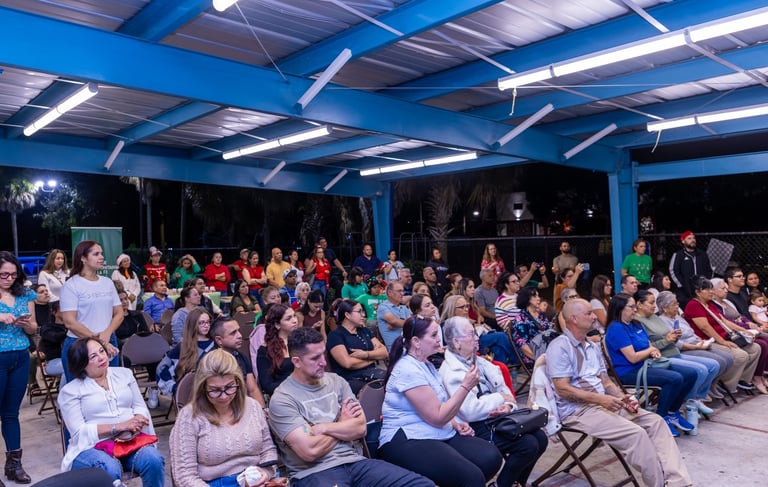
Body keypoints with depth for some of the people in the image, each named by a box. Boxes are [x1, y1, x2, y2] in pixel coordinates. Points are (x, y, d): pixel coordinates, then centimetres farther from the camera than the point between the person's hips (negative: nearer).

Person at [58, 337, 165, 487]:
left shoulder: (124, 374, 15)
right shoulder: (70, 391, 2)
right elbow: (79, 432, -7)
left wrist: (137, 421, -11)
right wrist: (118, 427, -18)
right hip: (93, 447, -3)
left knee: (154, 460, -29)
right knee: (111, 470, -37)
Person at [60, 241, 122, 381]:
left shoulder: (108, 282, 9)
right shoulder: (71, 285, -6)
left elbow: (119, 314, 9)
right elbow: (70, 322, -12)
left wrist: (107, 335, -10)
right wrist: (98, 342, -13)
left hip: (109, 343, 5)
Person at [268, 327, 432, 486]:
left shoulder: (336, 381, 10)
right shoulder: (282, 399, -7)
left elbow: (360, 428, 2)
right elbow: (310, 451, -16)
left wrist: (322, 428, -11)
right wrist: (343, 424, 0)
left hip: (353, 461, 5)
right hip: (314, 473, -4)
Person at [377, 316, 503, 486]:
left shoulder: (426, 364, 15)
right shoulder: (408, 370, -16)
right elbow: (437, 418, -18)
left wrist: (455, 423, 3)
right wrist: (466, 386, -15)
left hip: (440, 435, 10)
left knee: (491, 457, -11)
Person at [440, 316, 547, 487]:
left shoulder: (479, 361, 11)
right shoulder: (451, 372, -18)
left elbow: (503, 388, 11)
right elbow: (470, 411, -26)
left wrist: (509, 405, -12)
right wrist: (501, 398, -14)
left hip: (497, 417, 9)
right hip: (477, 427, -9)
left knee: (540, 438, -4)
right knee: (528, 445, -20)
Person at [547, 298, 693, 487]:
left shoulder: (593, 347, 17)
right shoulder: (559, 347, -11)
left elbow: (606, 381, 16)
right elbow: (563, 389, -16)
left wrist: (623, 397, -4)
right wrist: (600, 398, -20)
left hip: (604, 403, 9)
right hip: (578, 410, -8)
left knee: (655, 421, -7)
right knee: (636, 433, -24)